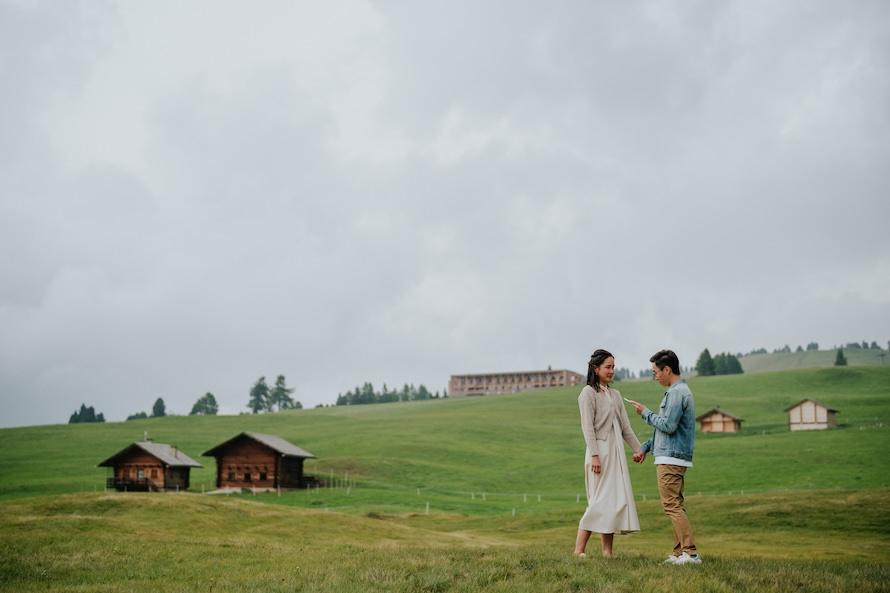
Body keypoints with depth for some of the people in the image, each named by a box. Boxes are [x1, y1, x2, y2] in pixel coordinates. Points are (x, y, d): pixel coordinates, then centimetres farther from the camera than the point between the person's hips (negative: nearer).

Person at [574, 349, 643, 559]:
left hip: (616, 451, 8)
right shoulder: (588, 393, -6)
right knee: (601, 500, -11)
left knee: (617, 499, 3)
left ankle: (608, 551, 4)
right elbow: (587, 427, -12)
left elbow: (625, 426, 18)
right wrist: (594, 455, -18)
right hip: (600, 450, -8)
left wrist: (638, 448, 15)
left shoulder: (615, 394, 16)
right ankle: (579, 548, -6)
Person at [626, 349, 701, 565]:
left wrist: (646, 413, -8)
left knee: (671, 505, -10)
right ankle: (679, 552, 15)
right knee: (676, 505, 12)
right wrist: (645, 448, 24)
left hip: (670, 459, -10)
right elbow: (664, 428, 24)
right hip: (674, 458, 10)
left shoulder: (677, 393, -15)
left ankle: (690, 552, -12)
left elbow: (668, 426, -22)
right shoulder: (678, 391, 18)